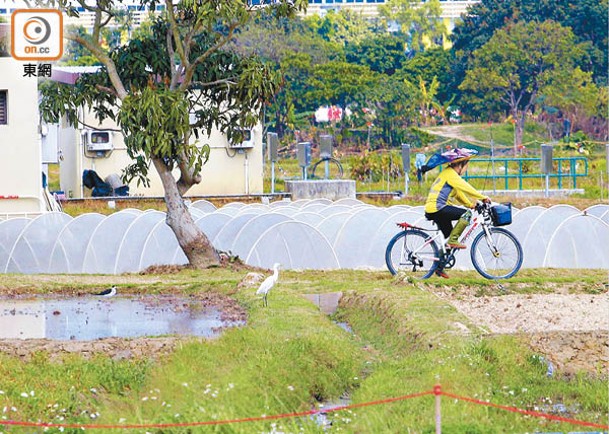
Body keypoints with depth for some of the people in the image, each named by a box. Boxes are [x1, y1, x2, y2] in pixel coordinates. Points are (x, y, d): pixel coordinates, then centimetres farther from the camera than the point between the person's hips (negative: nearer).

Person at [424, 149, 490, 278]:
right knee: (466, 214, -18)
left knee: (448, 238, 15)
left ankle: (440, 268, 19)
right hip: (437, 208, -10)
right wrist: (483, 198, -12)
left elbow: (459, 193, 26)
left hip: (432, 210, 10)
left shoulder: (450, 173, 20)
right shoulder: (450, 173, -13)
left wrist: (470, 204, 16)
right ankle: (453, 241, -16)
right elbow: (466, 188, -17)